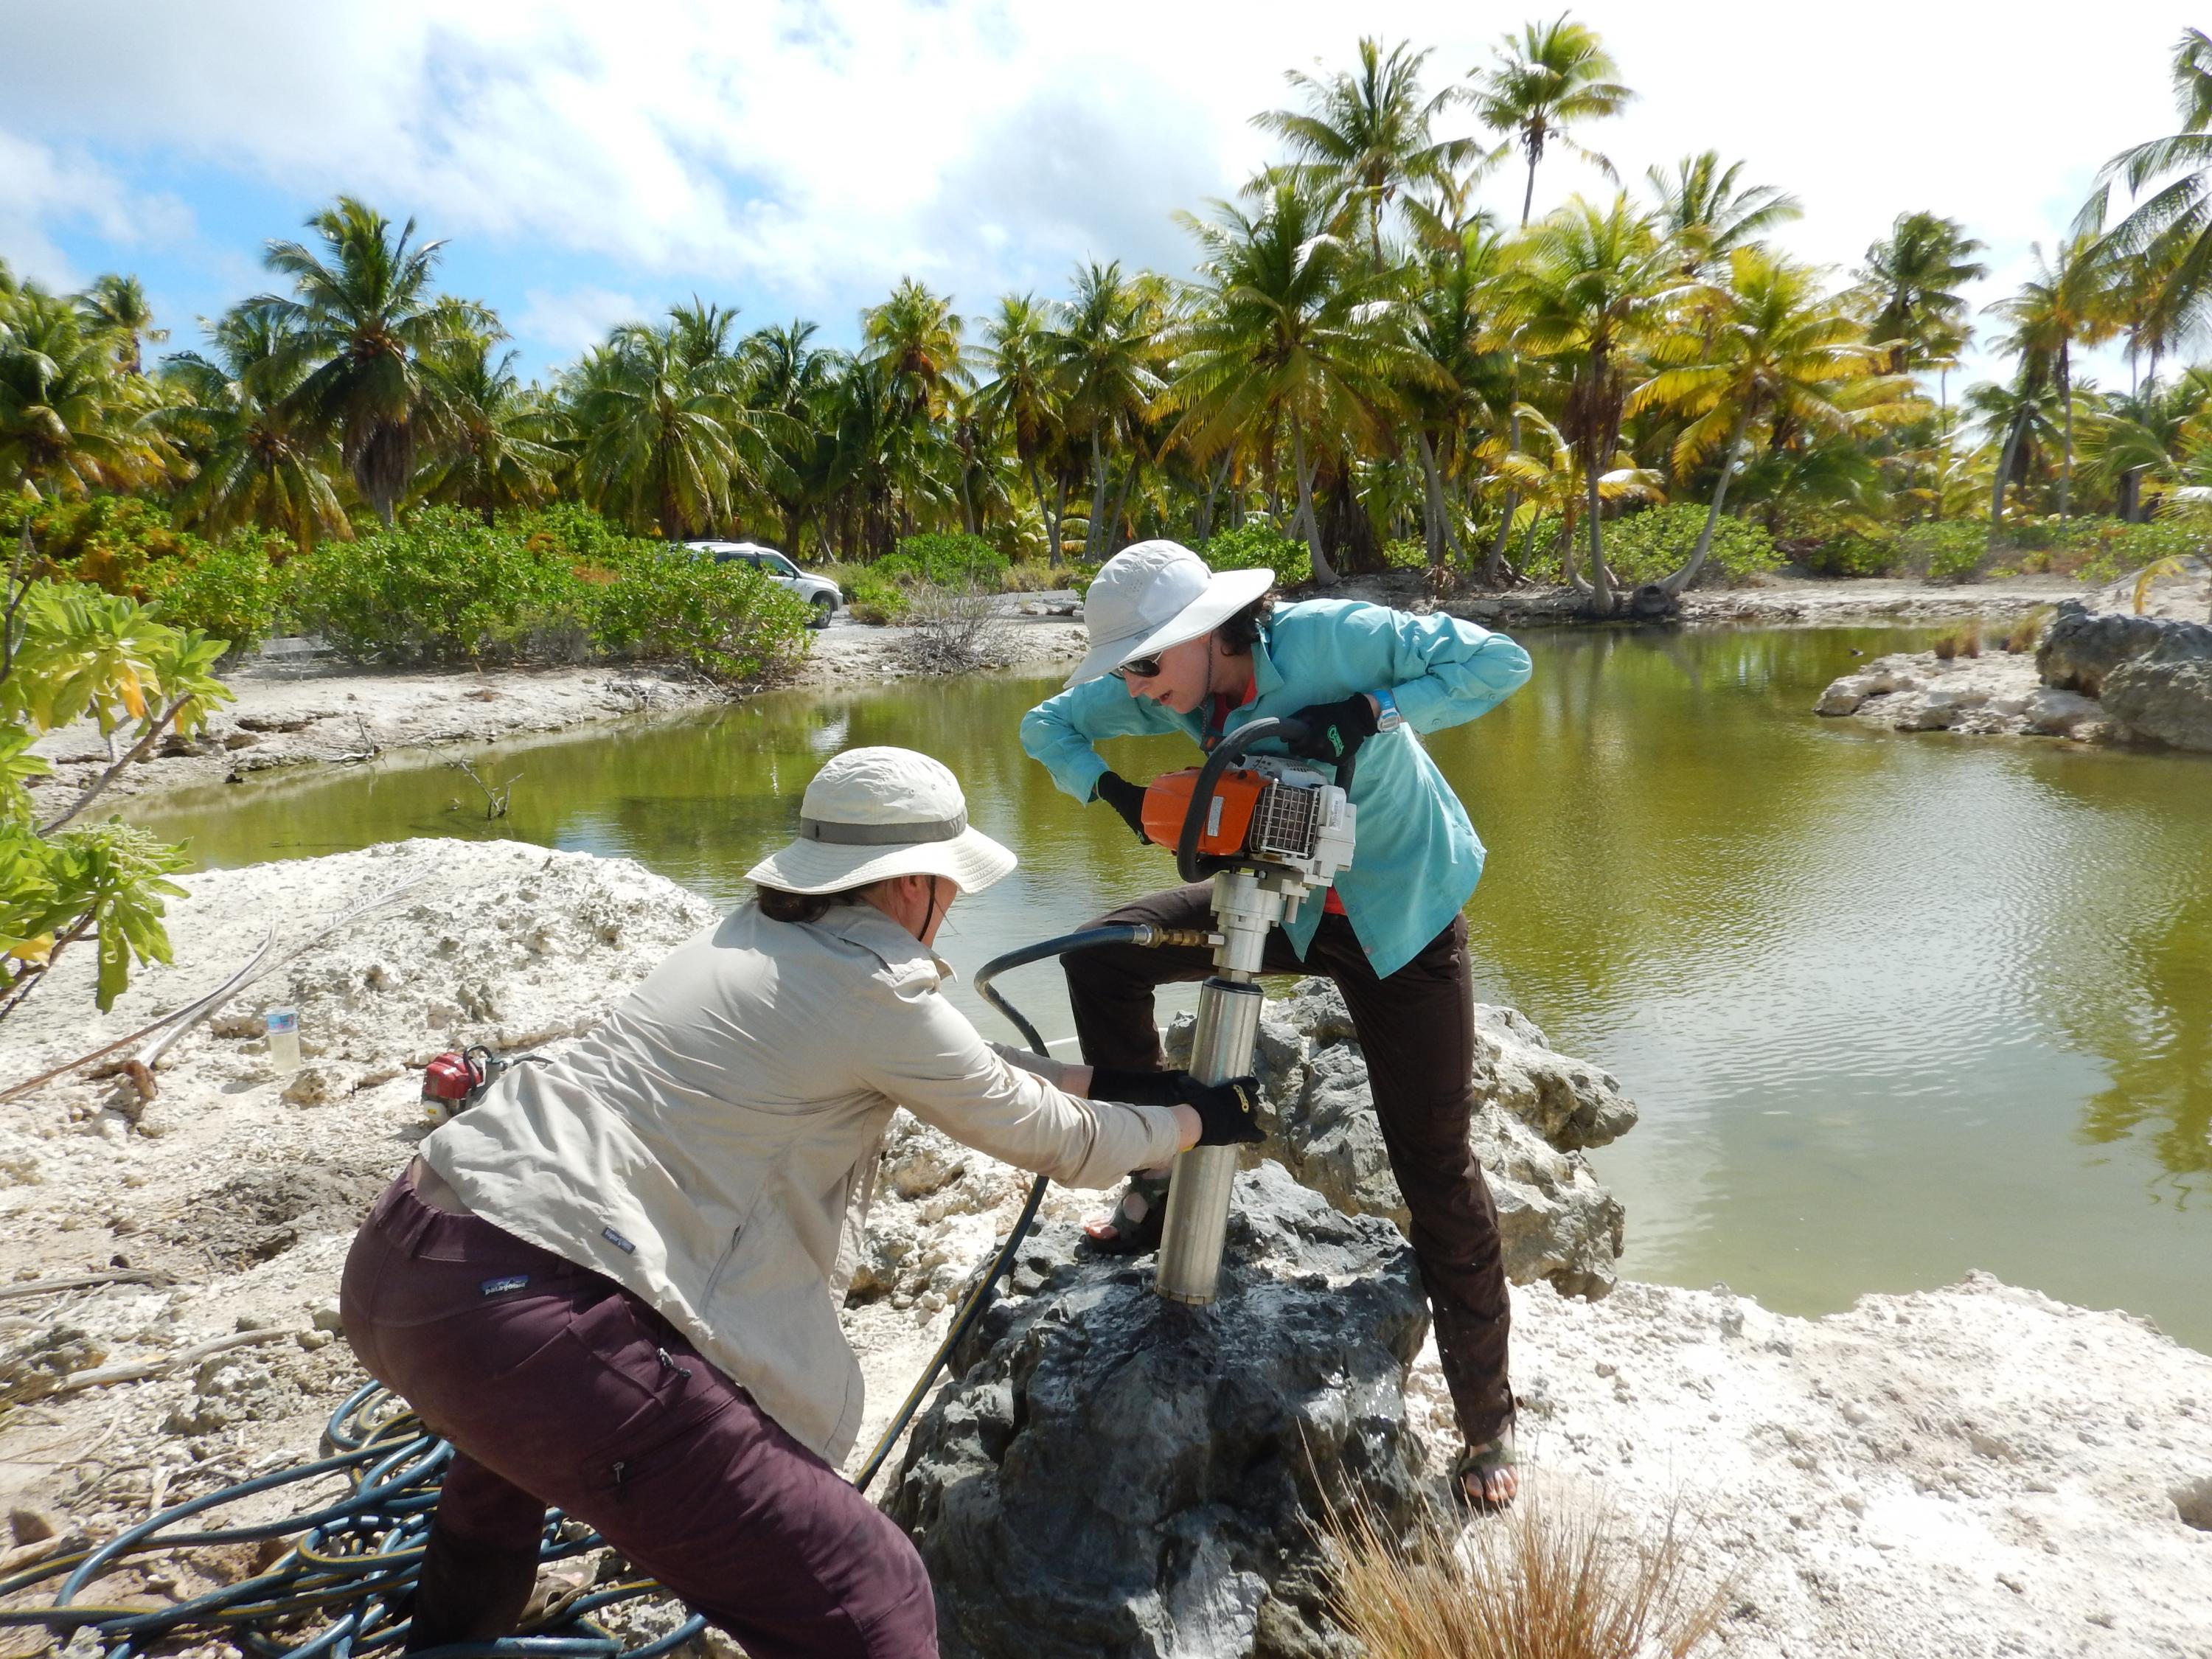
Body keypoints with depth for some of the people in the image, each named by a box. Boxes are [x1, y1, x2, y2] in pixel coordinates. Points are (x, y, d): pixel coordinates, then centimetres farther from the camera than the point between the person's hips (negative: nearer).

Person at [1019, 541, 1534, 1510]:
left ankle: (1487, 1420, 19)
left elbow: (1498, 662, -29)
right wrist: (1118, 794, -19)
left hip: (1405, 920, -5)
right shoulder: (1168, 693, -11)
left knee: (1435, 1168, 0)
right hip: (1287, 906, 5)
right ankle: (1159, 1172, 8)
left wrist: (1369, 714, -40)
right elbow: (1048, 724, -1)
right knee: (1103, 953, -10)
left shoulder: (1326, 637, -28)